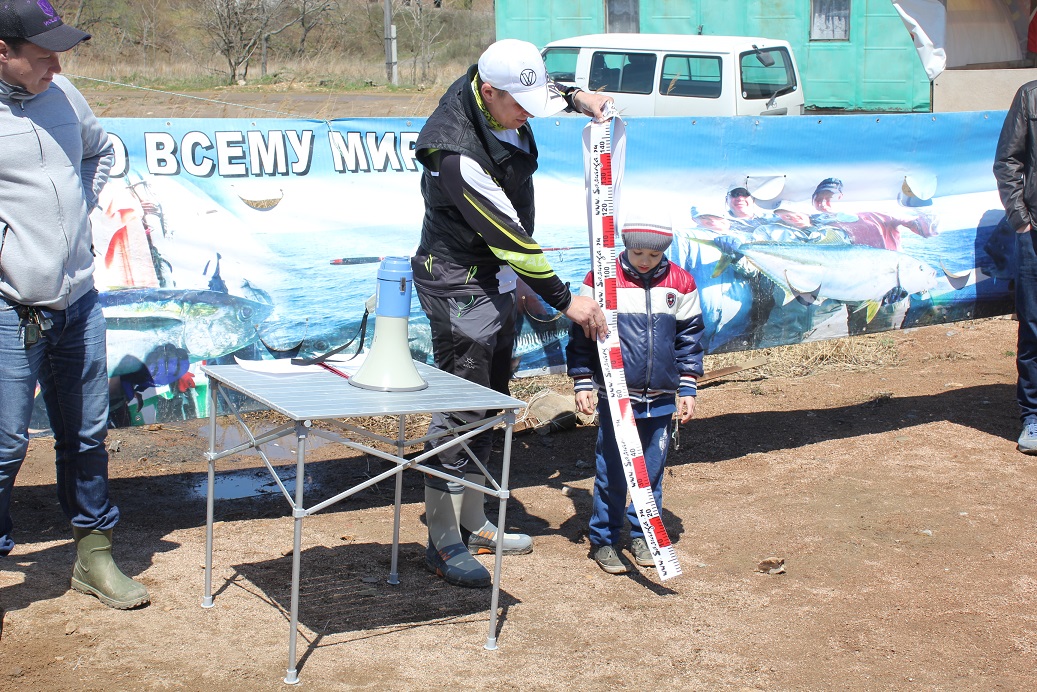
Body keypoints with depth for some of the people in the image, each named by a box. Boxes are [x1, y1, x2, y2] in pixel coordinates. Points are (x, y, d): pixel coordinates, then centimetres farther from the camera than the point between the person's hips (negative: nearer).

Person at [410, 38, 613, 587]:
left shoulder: (498, 93, -6)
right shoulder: (457, 154, -31)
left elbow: (540, 89, 21)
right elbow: (510, 237, -27)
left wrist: (576, 98, 2)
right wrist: (564, 300, -21)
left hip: (497, 281, 9)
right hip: (459, 284, -9)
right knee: (461, 409, -7)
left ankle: (470, 523, 28)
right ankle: (443, 543, 3)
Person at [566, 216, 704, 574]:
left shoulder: (680, 283, 2)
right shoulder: (601, 279, -6)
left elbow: (689, 339, 9)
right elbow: (581, 336, 0)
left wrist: (687, 389, 6)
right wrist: (583, 384, -3)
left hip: (661, 400, 3)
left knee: (652, 470, 11)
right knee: (611, 471, 2)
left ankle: (643, 535, 26)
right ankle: (603, 539, 15)